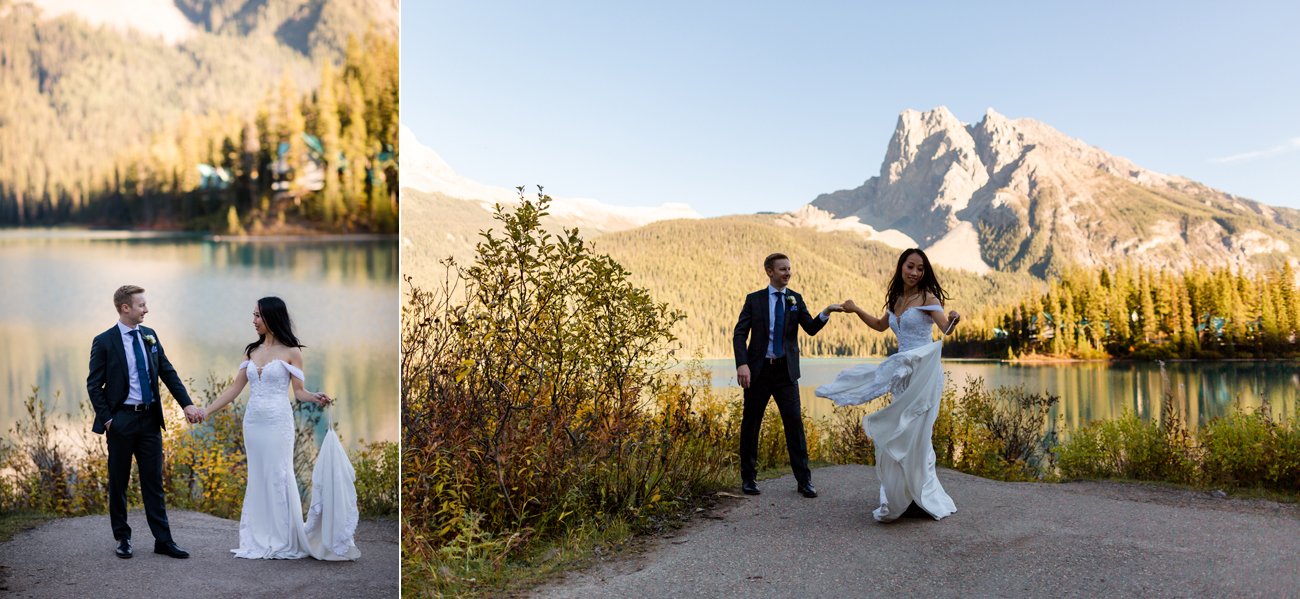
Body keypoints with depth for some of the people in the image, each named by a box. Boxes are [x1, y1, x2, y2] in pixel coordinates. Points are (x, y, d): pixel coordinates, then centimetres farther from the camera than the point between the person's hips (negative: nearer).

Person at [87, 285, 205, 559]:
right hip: (121, 420, -4)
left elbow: (168, 373, 7)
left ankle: (163, 540, 8)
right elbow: (94, 385, -4)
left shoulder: (149, 335, 7)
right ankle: (123, 538, 21)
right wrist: (107, 420, -10)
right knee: (118, 482, 8)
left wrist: (187, 404, -3)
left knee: (153, 482, 6)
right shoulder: (104, 342, -7)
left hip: (150, 418, 4)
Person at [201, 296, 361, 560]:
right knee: (257, 480, 8)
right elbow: (235, 389, 11)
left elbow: (299, 391, -6)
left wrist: (316, 398, -26)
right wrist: (206, 411, 7)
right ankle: (260, 540, 15)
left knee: (279, 478, -3)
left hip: (278, 422, -5)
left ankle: (286, 541, 5)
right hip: (253, 422, 5)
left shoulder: (291, 351, -5)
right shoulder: (251, 351, 10)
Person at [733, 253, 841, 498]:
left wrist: (825, 313, -22)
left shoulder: (795, 299, 8)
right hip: (759, 370, -1)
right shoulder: (754, 299, 3)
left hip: (786, 371, 1)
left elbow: (811, 328, -2)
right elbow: (739, 334, -3)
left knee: (795, 423, -4)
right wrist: (742, 364, -17)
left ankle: (804, 480, 2)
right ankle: (748, 478, 18)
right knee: (750, 424, 5)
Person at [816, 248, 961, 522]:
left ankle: (924, 498, 1)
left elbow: (946, 328, -20)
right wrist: (856, 310, 25)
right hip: (902, 373, 7)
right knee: (897, 435, 8)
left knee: (914, 434, -8)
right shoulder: (895, 300, 14)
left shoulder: (928, 298, -7)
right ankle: (900, 498, 17)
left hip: (923, 371, -7)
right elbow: (880, 325, 31)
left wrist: (954, 320, -41)